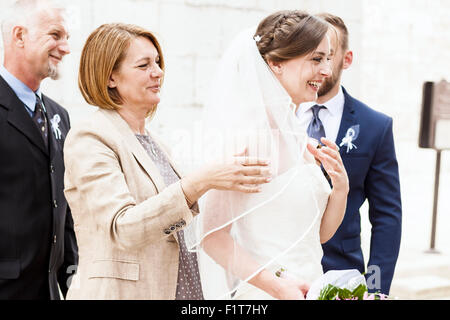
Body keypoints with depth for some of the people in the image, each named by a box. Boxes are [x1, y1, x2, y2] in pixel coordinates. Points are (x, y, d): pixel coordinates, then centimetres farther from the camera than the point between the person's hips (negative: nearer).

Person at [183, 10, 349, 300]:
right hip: (264, 293, -7)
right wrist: (278, 286, -24)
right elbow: (211, 234, -19)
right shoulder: (249, 135, -17)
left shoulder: (302, 142, 5)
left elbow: (320, 233, 10)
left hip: (309, 289, 7)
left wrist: (341, 187, -6)